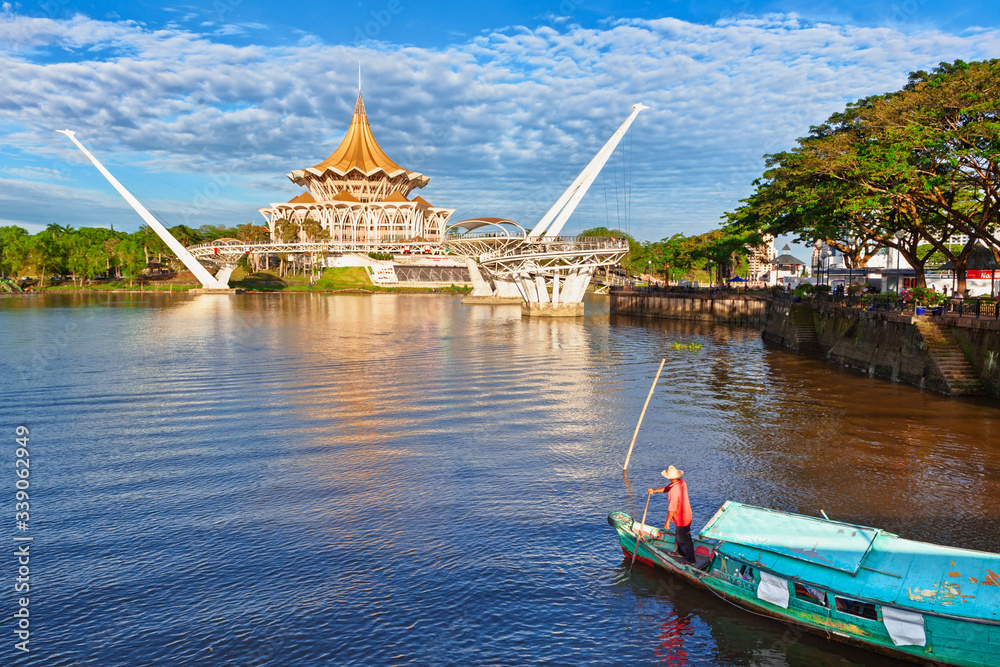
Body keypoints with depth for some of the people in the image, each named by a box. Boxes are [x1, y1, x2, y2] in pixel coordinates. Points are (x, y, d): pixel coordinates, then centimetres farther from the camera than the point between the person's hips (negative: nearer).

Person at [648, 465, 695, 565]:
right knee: (679, 535, 28)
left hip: (681, 518, -9)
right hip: (687, 515, 9)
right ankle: (681, 552, 47)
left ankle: (690, 560, 23)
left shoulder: (673, 491, -33)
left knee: (685, 539, 9)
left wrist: (667, 522, -14)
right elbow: (667, 488, 7)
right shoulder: (682, 482, -7)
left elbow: (672, 509, -26)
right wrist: (654, 490, -2)